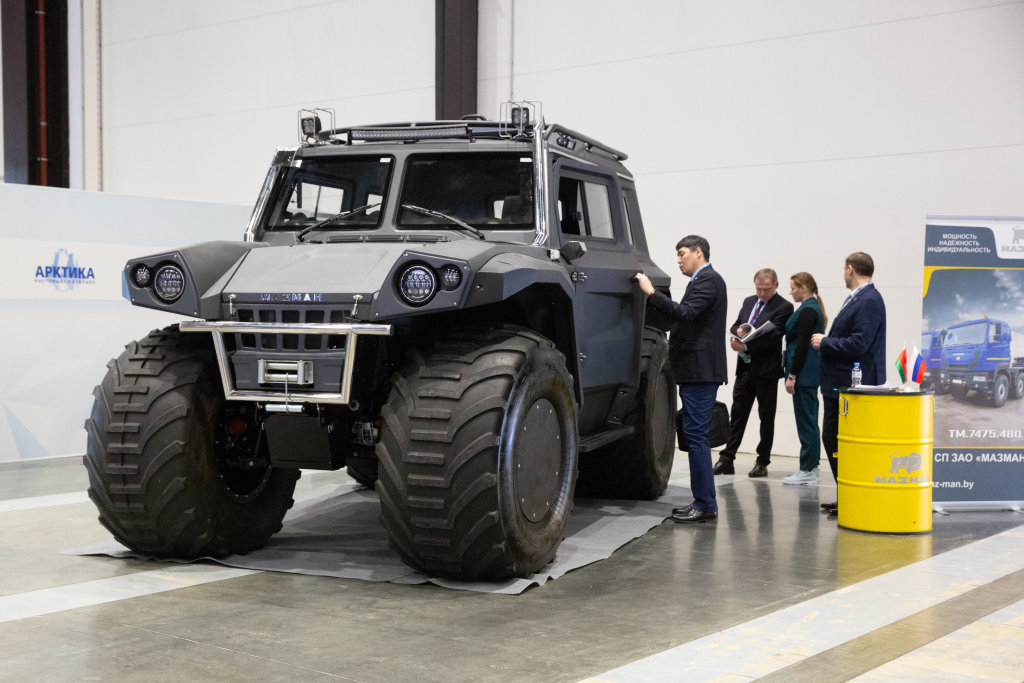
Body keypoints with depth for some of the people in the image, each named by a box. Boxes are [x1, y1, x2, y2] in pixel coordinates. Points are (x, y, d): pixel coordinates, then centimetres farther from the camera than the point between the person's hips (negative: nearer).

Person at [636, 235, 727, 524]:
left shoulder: (708, 280, -10)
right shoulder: (703, 281, 21)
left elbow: (685, 314, -23)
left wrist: (652, 292, -23)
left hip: (701, 371, -10)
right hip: (695, 370, 10)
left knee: (696, 434, -10)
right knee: (695, 434, 11)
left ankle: (706, 503, -8)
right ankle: (702, 500, 16)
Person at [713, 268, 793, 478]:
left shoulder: (784, 307, -9)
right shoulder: (749, 302, 13)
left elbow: (772, 335, -18)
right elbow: (734, 326, 16)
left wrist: (746, 346, -25)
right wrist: (738, 330, -8)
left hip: (766, 370, -6)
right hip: (745, 367, 6)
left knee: (766, 417, 5)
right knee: (737, 413, 7)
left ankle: (762, 462, 12)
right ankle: (727, 459, 9)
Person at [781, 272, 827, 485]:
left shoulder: (807, 311, -15)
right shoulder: (813, 308, 16)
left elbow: (802, 345, -20)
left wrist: (792, 376, -19)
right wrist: (793, 373, 20)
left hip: (804, 372, -10)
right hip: (810, 373, 10)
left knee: (806, 420, -6)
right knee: (808, 420, 12)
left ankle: (808, 470, -2)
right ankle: (810, 467, 17)